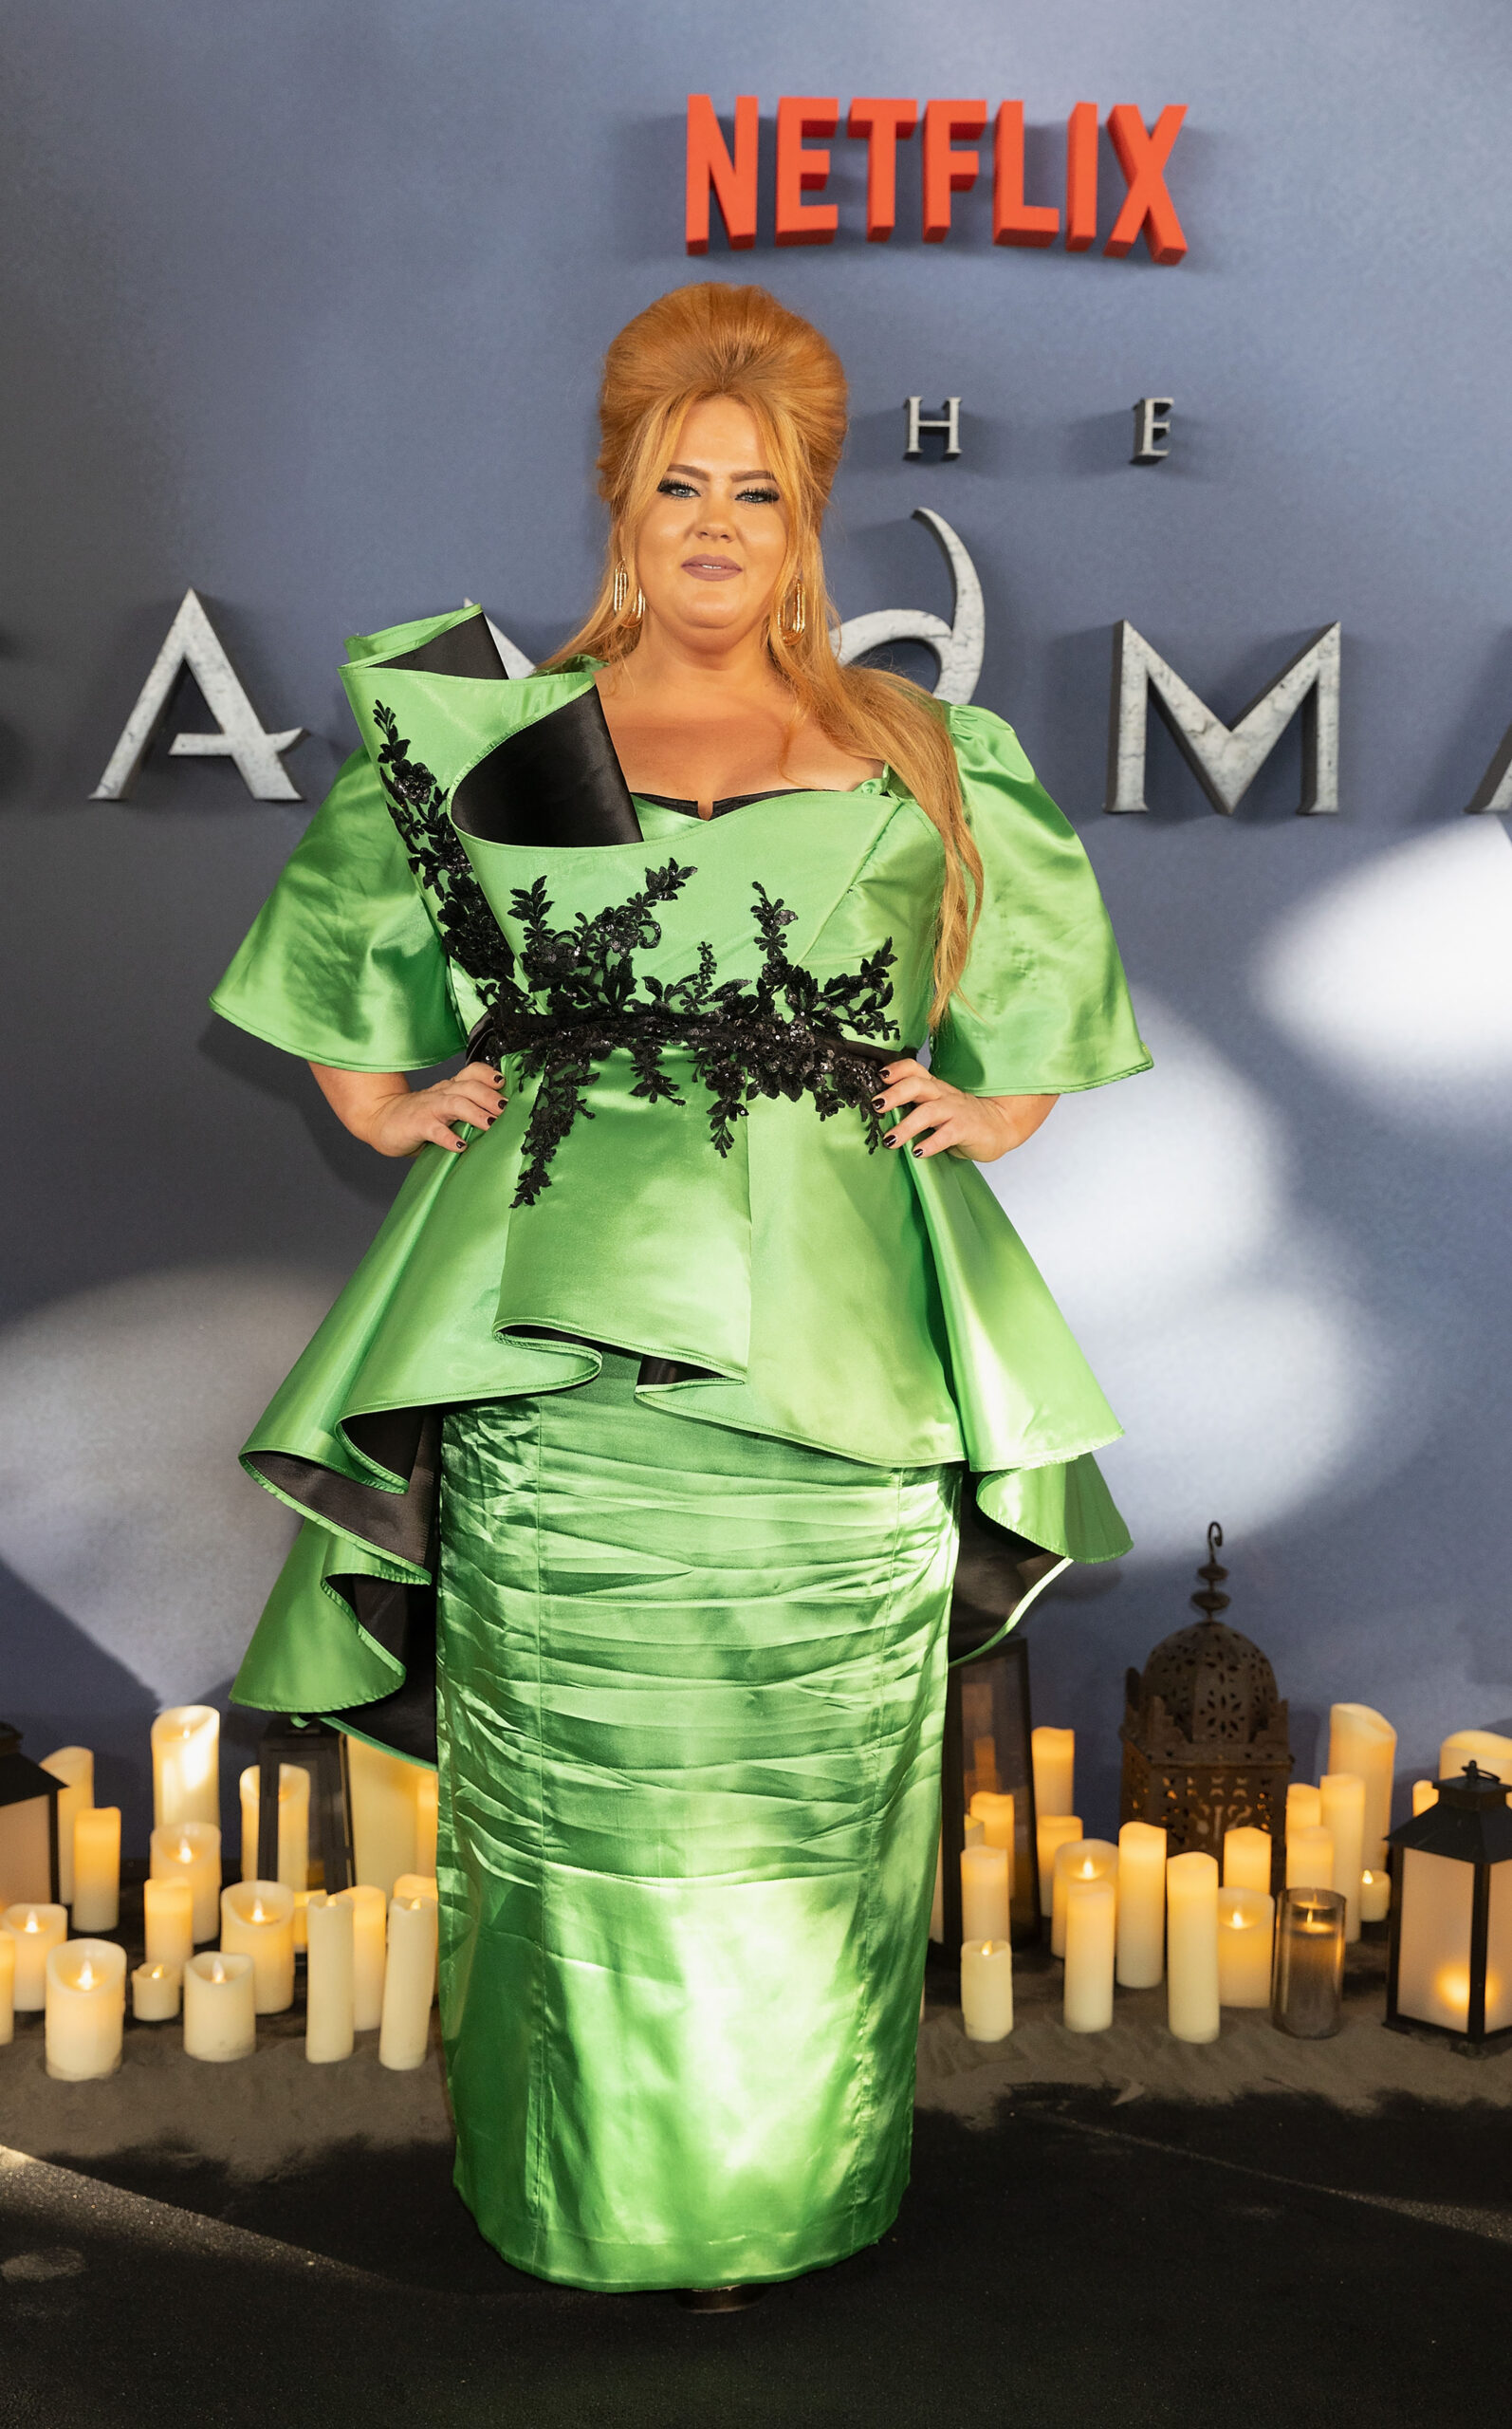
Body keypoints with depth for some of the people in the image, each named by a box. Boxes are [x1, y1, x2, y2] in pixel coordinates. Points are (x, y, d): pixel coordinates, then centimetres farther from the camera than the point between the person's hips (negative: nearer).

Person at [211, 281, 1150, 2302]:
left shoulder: (916, 757, 12)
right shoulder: (498, 734, 11)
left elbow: (1056, 968, 25)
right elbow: (335, 942, 23)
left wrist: (982, 1113, 10)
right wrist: (394, 1104, 9)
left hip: (833, 1324, 1)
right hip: (563, 1319, 0)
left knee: (812, 1783, 5)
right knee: (580, 1782, 2)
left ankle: (795, 2183, 22)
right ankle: (588, 2192, 20)